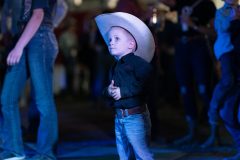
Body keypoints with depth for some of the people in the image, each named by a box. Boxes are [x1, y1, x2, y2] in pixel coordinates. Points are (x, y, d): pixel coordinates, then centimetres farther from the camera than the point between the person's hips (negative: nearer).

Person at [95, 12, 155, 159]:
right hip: (119, 118, 8)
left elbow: (144, 84, -27)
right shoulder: (115, 68, 16)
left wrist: (123, 91, -24)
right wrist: (109, 91, -10)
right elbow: (108, 90, 14)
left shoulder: (138, 63, -11)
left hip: (135, 117, -8)